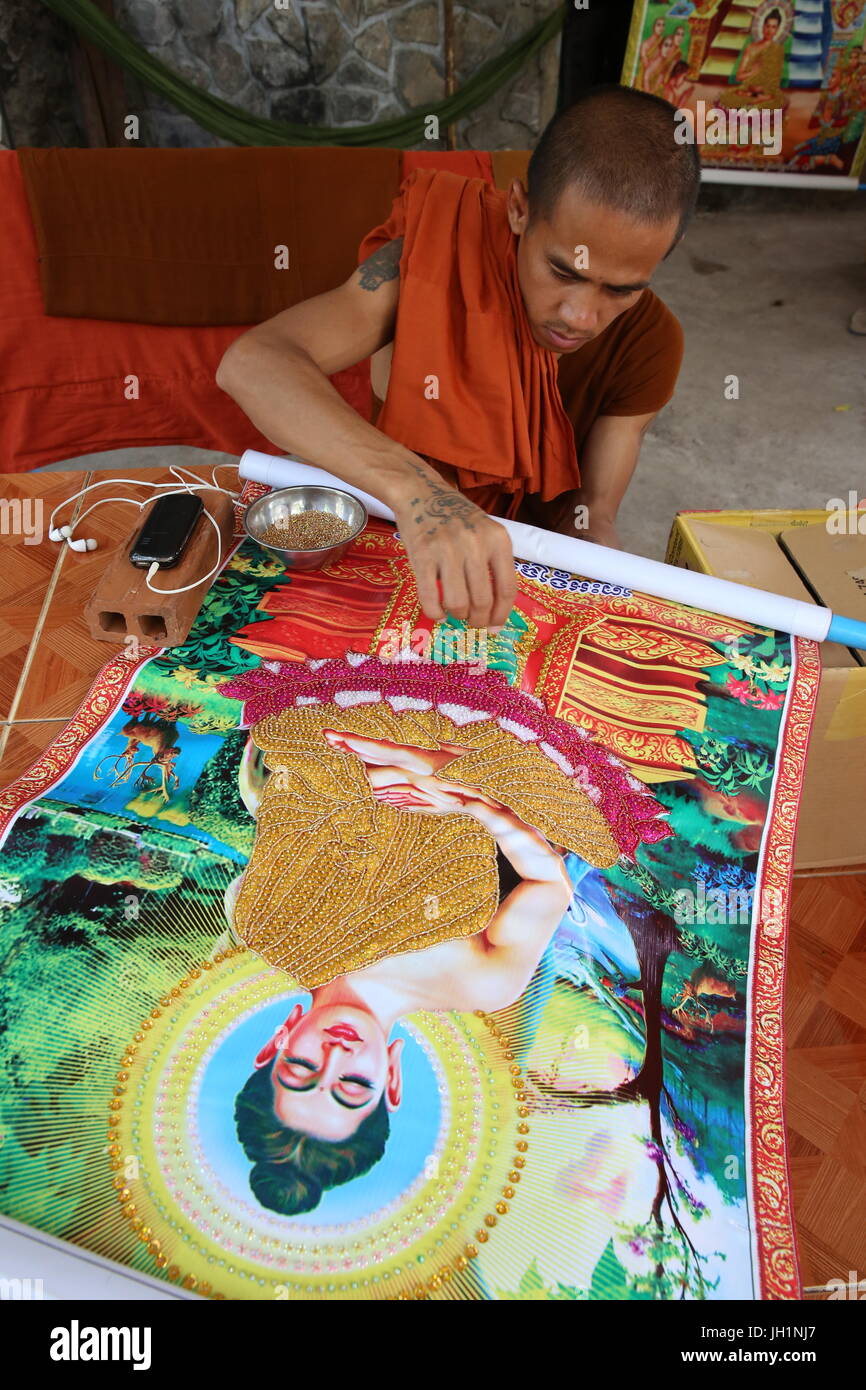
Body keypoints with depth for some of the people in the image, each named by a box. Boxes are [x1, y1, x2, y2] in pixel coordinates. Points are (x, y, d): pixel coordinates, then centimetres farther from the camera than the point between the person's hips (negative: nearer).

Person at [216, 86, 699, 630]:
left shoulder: (648, 344, -16)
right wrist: (414, 486, -51)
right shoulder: (439, 246, -24)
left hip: (532, 561, 2)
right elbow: (251, 362, -35)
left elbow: (592, 518, -11)